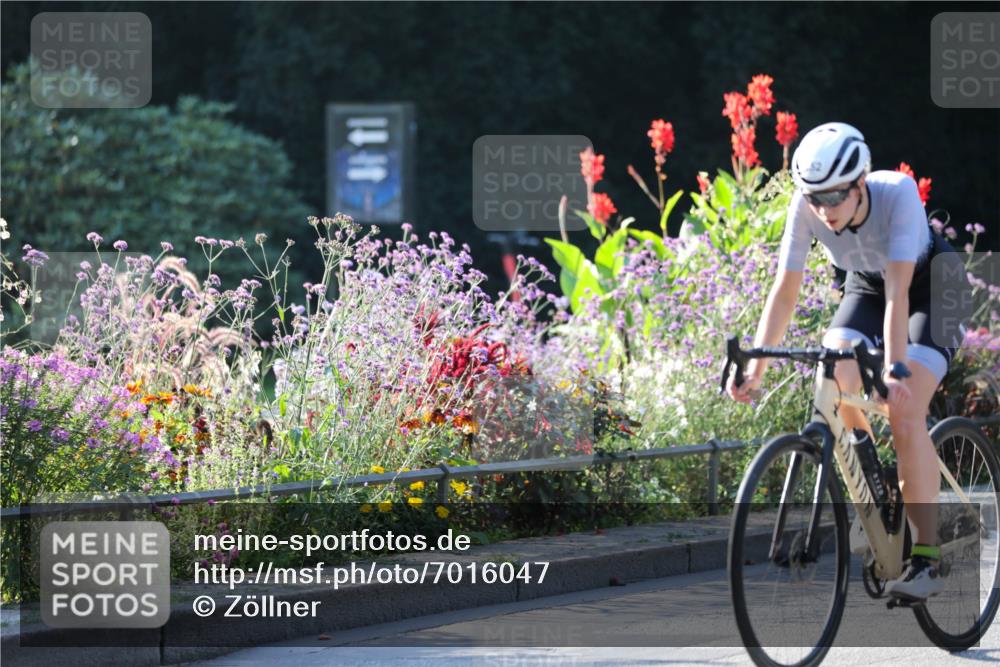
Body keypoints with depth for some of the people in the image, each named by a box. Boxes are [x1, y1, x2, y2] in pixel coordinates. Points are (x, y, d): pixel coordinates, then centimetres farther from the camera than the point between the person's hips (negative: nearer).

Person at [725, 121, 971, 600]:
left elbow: (899, 290, -41)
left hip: (929, 288, -4)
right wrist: (754, 368, -32)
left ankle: (926, 559, -19)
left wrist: (895, 369, -49)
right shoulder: (806, 207, -26)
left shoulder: (898, 193, -36)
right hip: (865, 287, 4)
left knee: (905, 413, -22)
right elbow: (785, 291, -23)